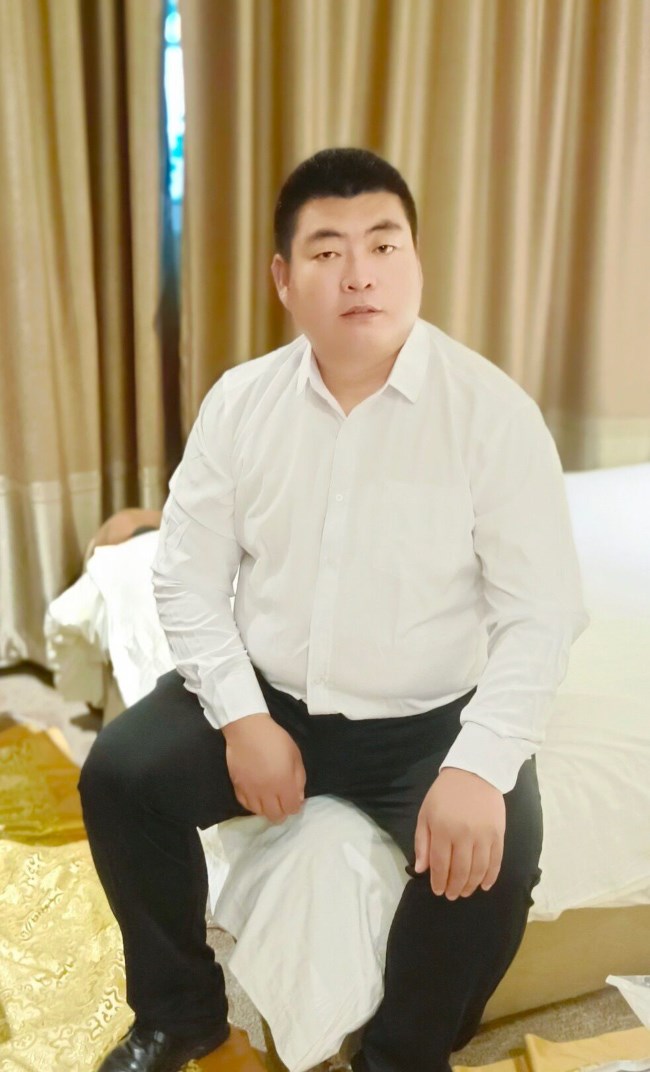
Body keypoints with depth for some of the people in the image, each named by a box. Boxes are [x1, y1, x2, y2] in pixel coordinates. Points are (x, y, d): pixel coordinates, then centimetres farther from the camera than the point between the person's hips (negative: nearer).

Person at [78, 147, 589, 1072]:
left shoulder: (494, 411, -13)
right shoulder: (239, 401, -4)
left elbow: (540, 614, -14)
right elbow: (189, 578, -1)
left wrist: (481, 765, -27)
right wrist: (241, 717, -14)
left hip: (427, 718, -2)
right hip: (263, 696, 3)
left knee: (493, 855, -26)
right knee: (119, 774, -14)